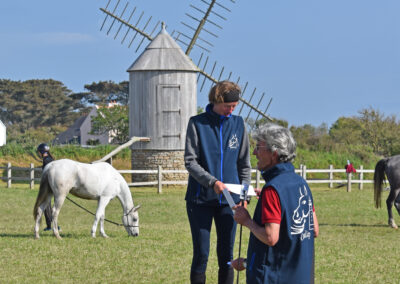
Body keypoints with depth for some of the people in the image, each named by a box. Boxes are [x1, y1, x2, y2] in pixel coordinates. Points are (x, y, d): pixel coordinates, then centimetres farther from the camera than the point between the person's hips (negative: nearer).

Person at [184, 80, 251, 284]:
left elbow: (244, 164, 13)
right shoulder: (197, 123, -3)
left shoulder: (238, 124, 8)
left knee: (226, 255, 6)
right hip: (200, 199, -3)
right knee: (201, 255, -1)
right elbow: (190, 161, -7)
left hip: (229, 199, 3)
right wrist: (212, 182, -21)